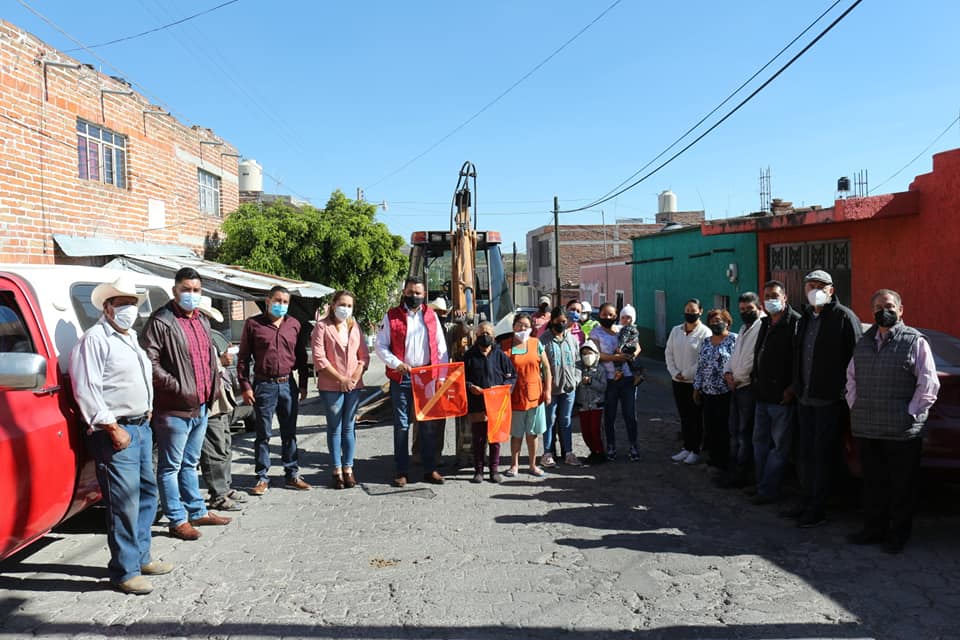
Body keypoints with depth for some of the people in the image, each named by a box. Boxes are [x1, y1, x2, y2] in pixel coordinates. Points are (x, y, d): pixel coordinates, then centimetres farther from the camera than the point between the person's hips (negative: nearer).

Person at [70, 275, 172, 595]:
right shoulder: (95, 339, -10)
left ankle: (141, 557, 29)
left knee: (147, 494, 16)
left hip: (142, 427, 9)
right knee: (125, 504, -6)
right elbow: (86, 390, -17)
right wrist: (112, 427, -18)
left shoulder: (132, 338, 18)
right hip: (116, 432, -9)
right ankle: (125, 572, 4)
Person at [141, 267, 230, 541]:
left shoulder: (202, 320, 14)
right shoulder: (161, 321, -12)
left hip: (201, 406, 8)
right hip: (174, 409, -8)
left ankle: (197, 512, 30)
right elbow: (149, 362, -18)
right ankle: (178, 520, 13)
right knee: (171, 467, 5)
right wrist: (178, 388, -20)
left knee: (190, 464, 20)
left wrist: (213, 388, 14)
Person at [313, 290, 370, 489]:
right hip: (330, 386, -4)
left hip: (354, 385, 4)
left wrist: (356, 377, -5)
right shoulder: (322, 326, -3)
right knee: (335, 428, 3)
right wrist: (340, 378, -11)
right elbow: (319, 358, -9)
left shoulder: (355, 327, 11)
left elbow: (364, 355, 10)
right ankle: (337, 470, 12)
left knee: (349, 428, 8)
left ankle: (348, 468, 16)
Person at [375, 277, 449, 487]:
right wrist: (397, 364, -14)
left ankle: (430, 469, 16)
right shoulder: (391, 316, 3)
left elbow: (440, 346, 11)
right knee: (401, 424, 4)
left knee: (428, 423, 7)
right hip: (401, 377, -2)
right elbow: (381, 346, 1)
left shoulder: (431, 315, 10)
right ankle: (402, 471, 11)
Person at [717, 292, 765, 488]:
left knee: (745, 433, -2)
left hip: (749, 387, -9)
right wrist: (727, 372, 6)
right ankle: (733, 470, 23)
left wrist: (741, 379, -14)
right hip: (736, 387, 9)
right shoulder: (744, 328, 19)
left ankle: (741, 475, 6)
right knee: (734, 431, 14)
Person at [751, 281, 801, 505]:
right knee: (760, 442, 16)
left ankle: (768, 491, 9)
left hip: (783, 398, -9)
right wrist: (755, 380, 18)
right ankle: (761, 485, 27)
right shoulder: (765, 323, 14)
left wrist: (792, 389, -19)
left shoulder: (795, 323, -14)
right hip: (763, 395, 9)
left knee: (779, 446, 2)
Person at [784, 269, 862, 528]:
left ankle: (818, 511, 11)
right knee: (805, 454, 15)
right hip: (805, 399, 7)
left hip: (829, 400, -7)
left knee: (822, 455, 0)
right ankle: (806, 503, 28)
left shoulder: (844, 317, -9)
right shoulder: (805, 319, 14)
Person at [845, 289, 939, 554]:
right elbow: (851, 378, 20)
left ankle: (898, 535, 19)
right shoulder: (863, 343, 13)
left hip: (902, 432, -4)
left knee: (901, 485, 5)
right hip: (866, 430, 5)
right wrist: (855, 408, 10)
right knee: (872, 483, 13)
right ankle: (873, 529, 26)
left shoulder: (915, 341, -2)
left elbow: (929, 385, -6)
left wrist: (911, 415, -9)